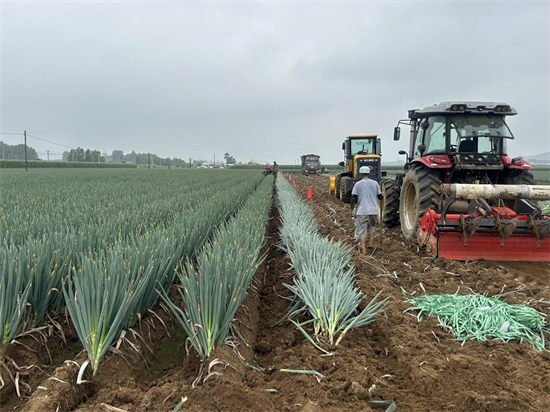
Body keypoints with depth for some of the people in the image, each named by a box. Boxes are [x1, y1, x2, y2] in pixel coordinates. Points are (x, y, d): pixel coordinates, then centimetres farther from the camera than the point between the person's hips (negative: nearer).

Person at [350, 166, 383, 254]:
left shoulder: (358, 184, -2)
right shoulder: (375, 183, 5)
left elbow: (354, 199, -6)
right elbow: (380, 197, 10)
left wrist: (352, 210, 1)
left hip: (362, 211, -2)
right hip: (373, 210, 3)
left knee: (362, 230, 3)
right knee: (371, 226, 25)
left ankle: (363, 249, -1)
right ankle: (370, 244, 19)